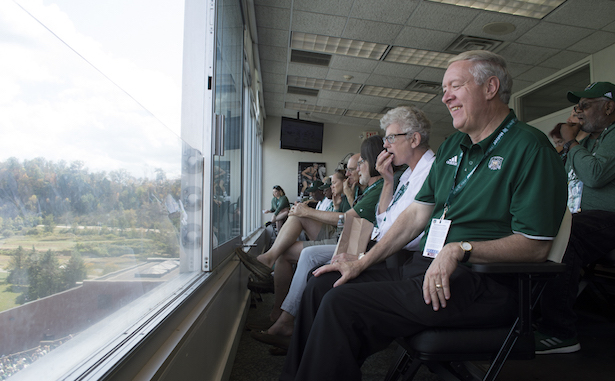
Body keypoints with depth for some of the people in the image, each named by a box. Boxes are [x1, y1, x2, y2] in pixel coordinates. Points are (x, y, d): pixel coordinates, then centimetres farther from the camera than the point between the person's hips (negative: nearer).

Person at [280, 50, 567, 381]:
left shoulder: (529, 147, -7)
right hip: (424, 268, 8)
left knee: (341, 304, -24)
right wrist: (362, 263, 7)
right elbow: (417, 214, 14)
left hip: (480, 283, -8)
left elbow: (536, 245, -12)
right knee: (322, 284, -2)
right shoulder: (452, 146, 17)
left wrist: (461, 249, -23)